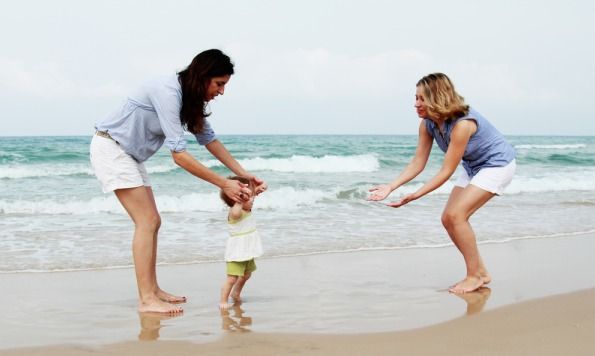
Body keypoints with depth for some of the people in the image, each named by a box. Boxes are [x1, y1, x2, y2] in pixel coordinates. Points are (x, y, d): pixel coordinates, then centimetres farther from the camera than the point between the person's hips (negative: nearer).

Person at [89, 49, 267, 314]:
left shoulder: (191, 97, 2)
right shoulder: (168, 93, -27)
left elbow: (209, 139, 11)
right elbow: (179, 155, -30)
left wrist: (244, 175, 6)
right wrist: (224, 184, -27)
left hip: (128, 153, 10)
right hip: (110, 147, -10)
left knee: (151, 221, 8)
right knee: (147, 221, -14)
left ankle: (152, 290, 13)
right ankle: (146, 300, -15)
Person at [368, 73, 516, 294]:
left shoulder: (462, 124, -35)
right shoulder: (428, 124, -10)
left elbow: (446, 172, -32)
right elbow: (417, 163, -8)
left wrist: (414, 196, -36)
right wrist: (390, 187, -20)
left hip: (497, 164, -9)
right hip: (472, 166, 9)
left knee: (456, 215, -20)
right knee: (448, 219, 2)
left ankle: (474, 276, -7)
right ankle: (480, 273, 15)